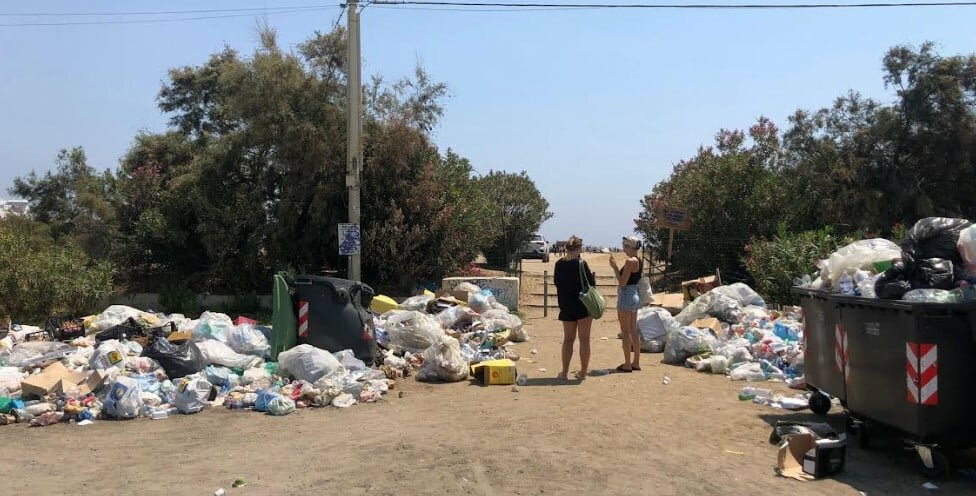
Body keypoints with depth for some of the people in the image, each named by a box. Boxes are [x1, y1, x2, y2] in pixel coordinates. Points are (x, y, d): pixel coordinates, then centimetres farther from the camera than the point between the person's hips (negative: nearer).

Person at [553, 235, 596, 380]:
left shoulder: (559, 264, -1)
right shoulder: (581, 264, -15)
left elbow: (556, 282, 11)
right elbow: (591, 283, -11)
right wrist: (593, 276, 9)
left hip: (566, 307, 4)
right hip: (583, 305, -4)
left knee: (568, 339, 13)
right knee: (584, 340, 7)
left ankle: (564, 372, 14)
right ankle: (583, 372, 11)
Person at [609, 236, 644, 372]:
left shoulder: (630, 261, -18)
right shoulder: (639, 261, 10)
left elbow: (622, 282, -20)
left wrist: (614, 267, -12)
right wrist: (616, 267, 13)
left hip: (626, 295, -9)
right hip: (635, 295, 9)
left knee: (625, 331, -2)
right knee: (633, 330, 14)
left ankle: (627, 364, 2)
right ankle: (636, 362, 19)